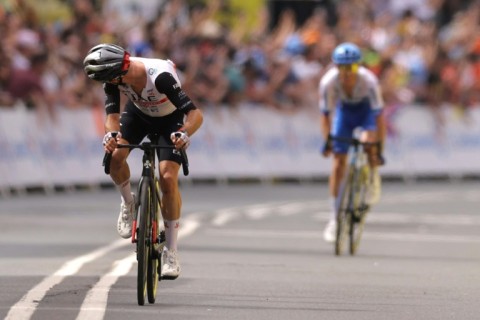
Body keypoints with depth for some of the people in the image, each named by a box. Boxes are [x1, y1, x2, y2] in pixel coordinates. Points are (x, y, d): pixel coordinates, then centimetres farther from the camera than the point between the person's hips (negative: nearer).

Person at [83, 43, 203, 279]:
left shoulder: (160, 76, -41)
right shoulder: (114, 77, -28)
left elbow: (196, 114, -43)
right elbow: (112, 114, -28)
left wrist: (184, 133, -63)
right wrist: (111, 134, -50)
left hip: (170, 119, -4)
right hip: (139, 112, 4)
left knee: (168, 178, -19)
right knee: (115, 155, -24)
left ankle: (171, 252, -7)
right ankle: (128, 203, 8)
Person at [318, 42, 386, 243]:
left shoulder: (368, 81, -36)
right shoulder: (328, 82, -31)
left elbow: (379, 116, -32)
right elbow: (325, 114, -19)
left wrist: (379, 150, -35)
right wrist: (327, 141, -30)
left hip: (367, 110, -2)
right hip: (345, 111, 2)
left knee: (368, 142, -33)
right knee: (338, 163, -5)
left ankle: (374, 179, -2)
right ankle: (334, 218, 3)